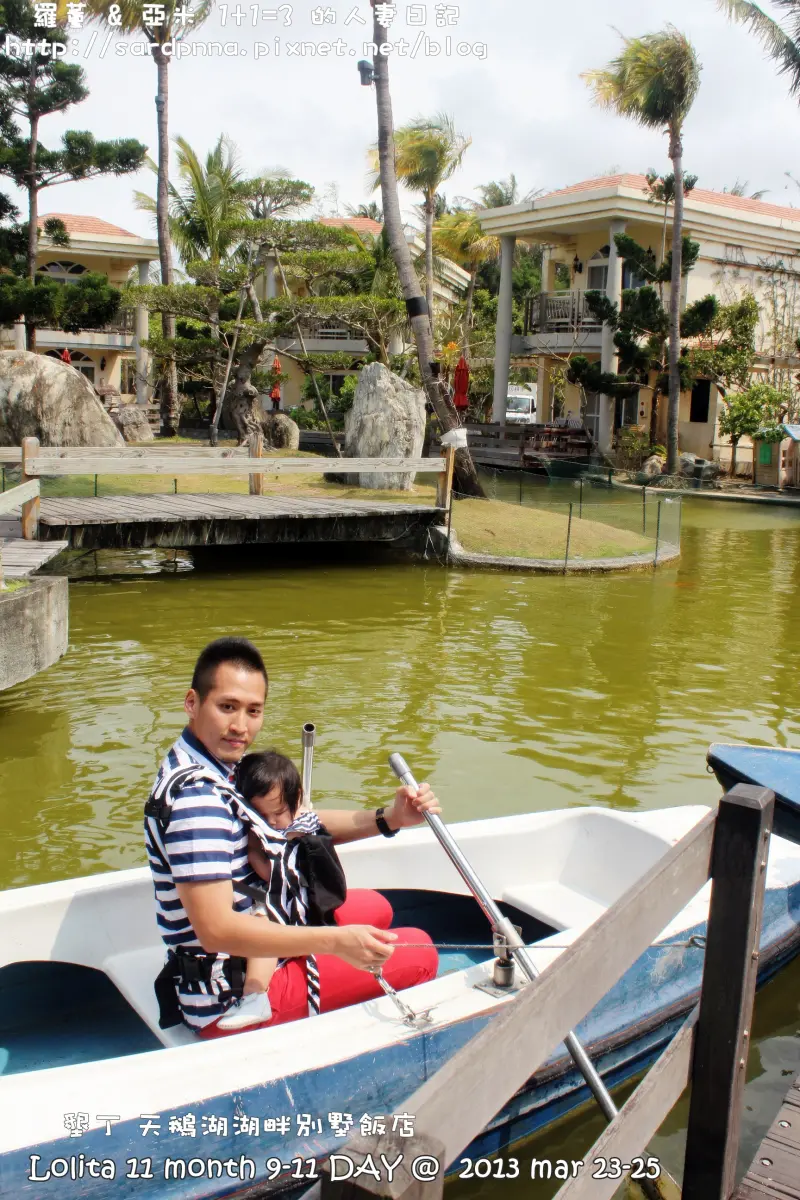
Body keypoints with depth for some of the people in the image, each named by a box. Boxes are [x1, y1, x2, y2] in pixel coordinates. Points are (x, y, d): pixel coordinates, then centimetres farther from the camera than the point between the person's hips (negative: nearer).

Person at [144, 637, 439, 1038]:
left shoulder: (215, 766, 4)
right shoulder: (194, 797, -28)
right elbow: (216, 930, -33)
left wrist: (386, 820, -7)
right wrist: (335, 940, -35)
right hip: (230, 1003, -10)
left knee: (376, 909, 26)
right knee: (418, 951, -3)